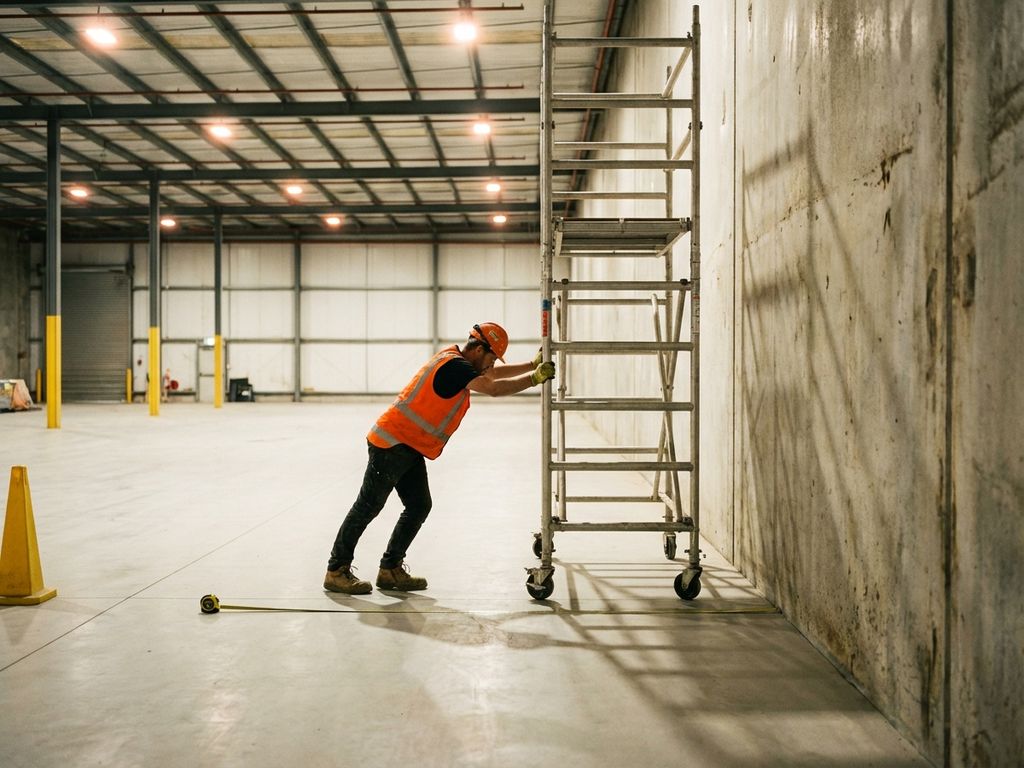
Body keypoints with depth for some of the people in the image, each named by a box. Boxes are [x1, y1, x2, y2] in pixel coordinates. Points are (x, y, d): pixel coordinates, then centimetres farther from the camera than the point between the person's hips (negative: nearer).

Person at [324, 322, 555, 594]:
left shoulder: (454, 358, 12)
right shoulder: (454, 365, -18)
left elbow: (495, 374, 23)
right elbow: (494, 388, -27)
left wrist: (534, 364, 17)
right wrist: (535, 378, -19)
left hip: (409, 449, 10)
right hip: (392, 442, -10)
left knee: (419, 507, 7)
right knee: (368, 507, -3)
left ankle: (390, 570, 15)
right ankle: (336, 571, 6)